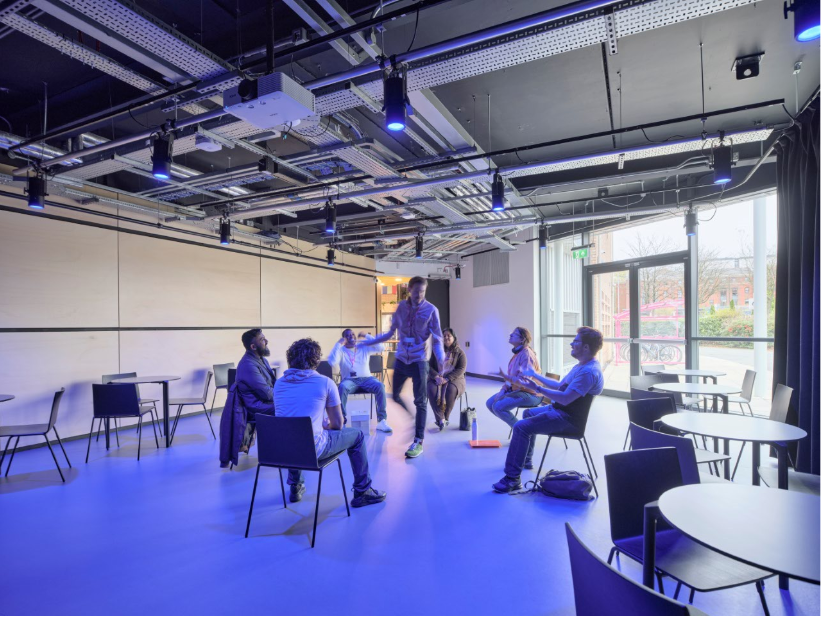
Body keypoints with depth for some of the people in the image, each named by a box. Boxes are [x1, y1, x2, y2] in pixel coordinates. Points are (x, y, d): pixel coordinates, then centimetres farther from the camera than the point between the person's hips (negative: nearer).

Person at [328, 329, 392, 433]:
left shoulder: (364, 347, 11)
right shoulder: (341, 350, 4)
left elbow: (381, 348, 0)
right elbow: (332, 362, -15)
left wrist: (367, 337, -1)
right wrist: (338, 344, -11)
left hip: (366, 378, 2)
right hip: (349, 380, -1)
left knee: (380, 386, -30)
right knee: (342, 387, -37)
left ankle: (382, 420, -25)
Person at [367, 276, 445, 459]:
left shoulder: (431, 310, -9)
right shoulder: (401, 306, 2)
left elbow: (437, 338, -9)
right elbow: (391, 332, 10)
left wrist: (441, 358, -26)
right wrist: (369, 341, 8)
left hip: (419, 361, -4)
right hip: (401, 358, 4)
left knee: (420, 401, 0)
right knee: (395, 395, 14)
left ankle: (418, 442, 8)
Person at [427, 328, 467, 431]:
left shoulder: (460, 353, 3)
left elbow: (461, 369, -7)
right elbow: (429, 366, 2)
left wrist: (447, 379, -20)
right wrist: (436, 377, -17)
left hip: (454, 379, -1)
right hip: (436, 379, 1)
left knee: (451, 390, -35)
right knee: (432, 390, -32)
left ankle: (445, 417, -18)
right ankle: (441, 419, -33)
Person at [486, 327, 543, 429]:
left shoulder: (526, 354, -20)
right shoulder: (518, 352, 9)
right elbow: (511, 377, 11)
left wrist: (506, 377, -34)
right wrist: (503, 390, 0)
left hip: (530, 393, -10)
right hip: (516, 389, 10)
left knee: (498, 407, -23)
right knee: (490, 403, 3)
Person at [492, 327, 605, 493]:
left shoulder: (589, 371, -25)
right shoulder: (582, 366, 10)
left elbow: (565, 398, -31)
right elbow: (560, 385, 16)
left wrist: (538, 388, -29)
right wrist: (536, 376, 19)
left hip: (567, 417, -11)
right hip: (559, 409, 11)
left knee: (521, 427, -23)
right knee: (529, 413, 30)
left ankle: (513, 478, -17)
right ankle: (526, 460, 42)